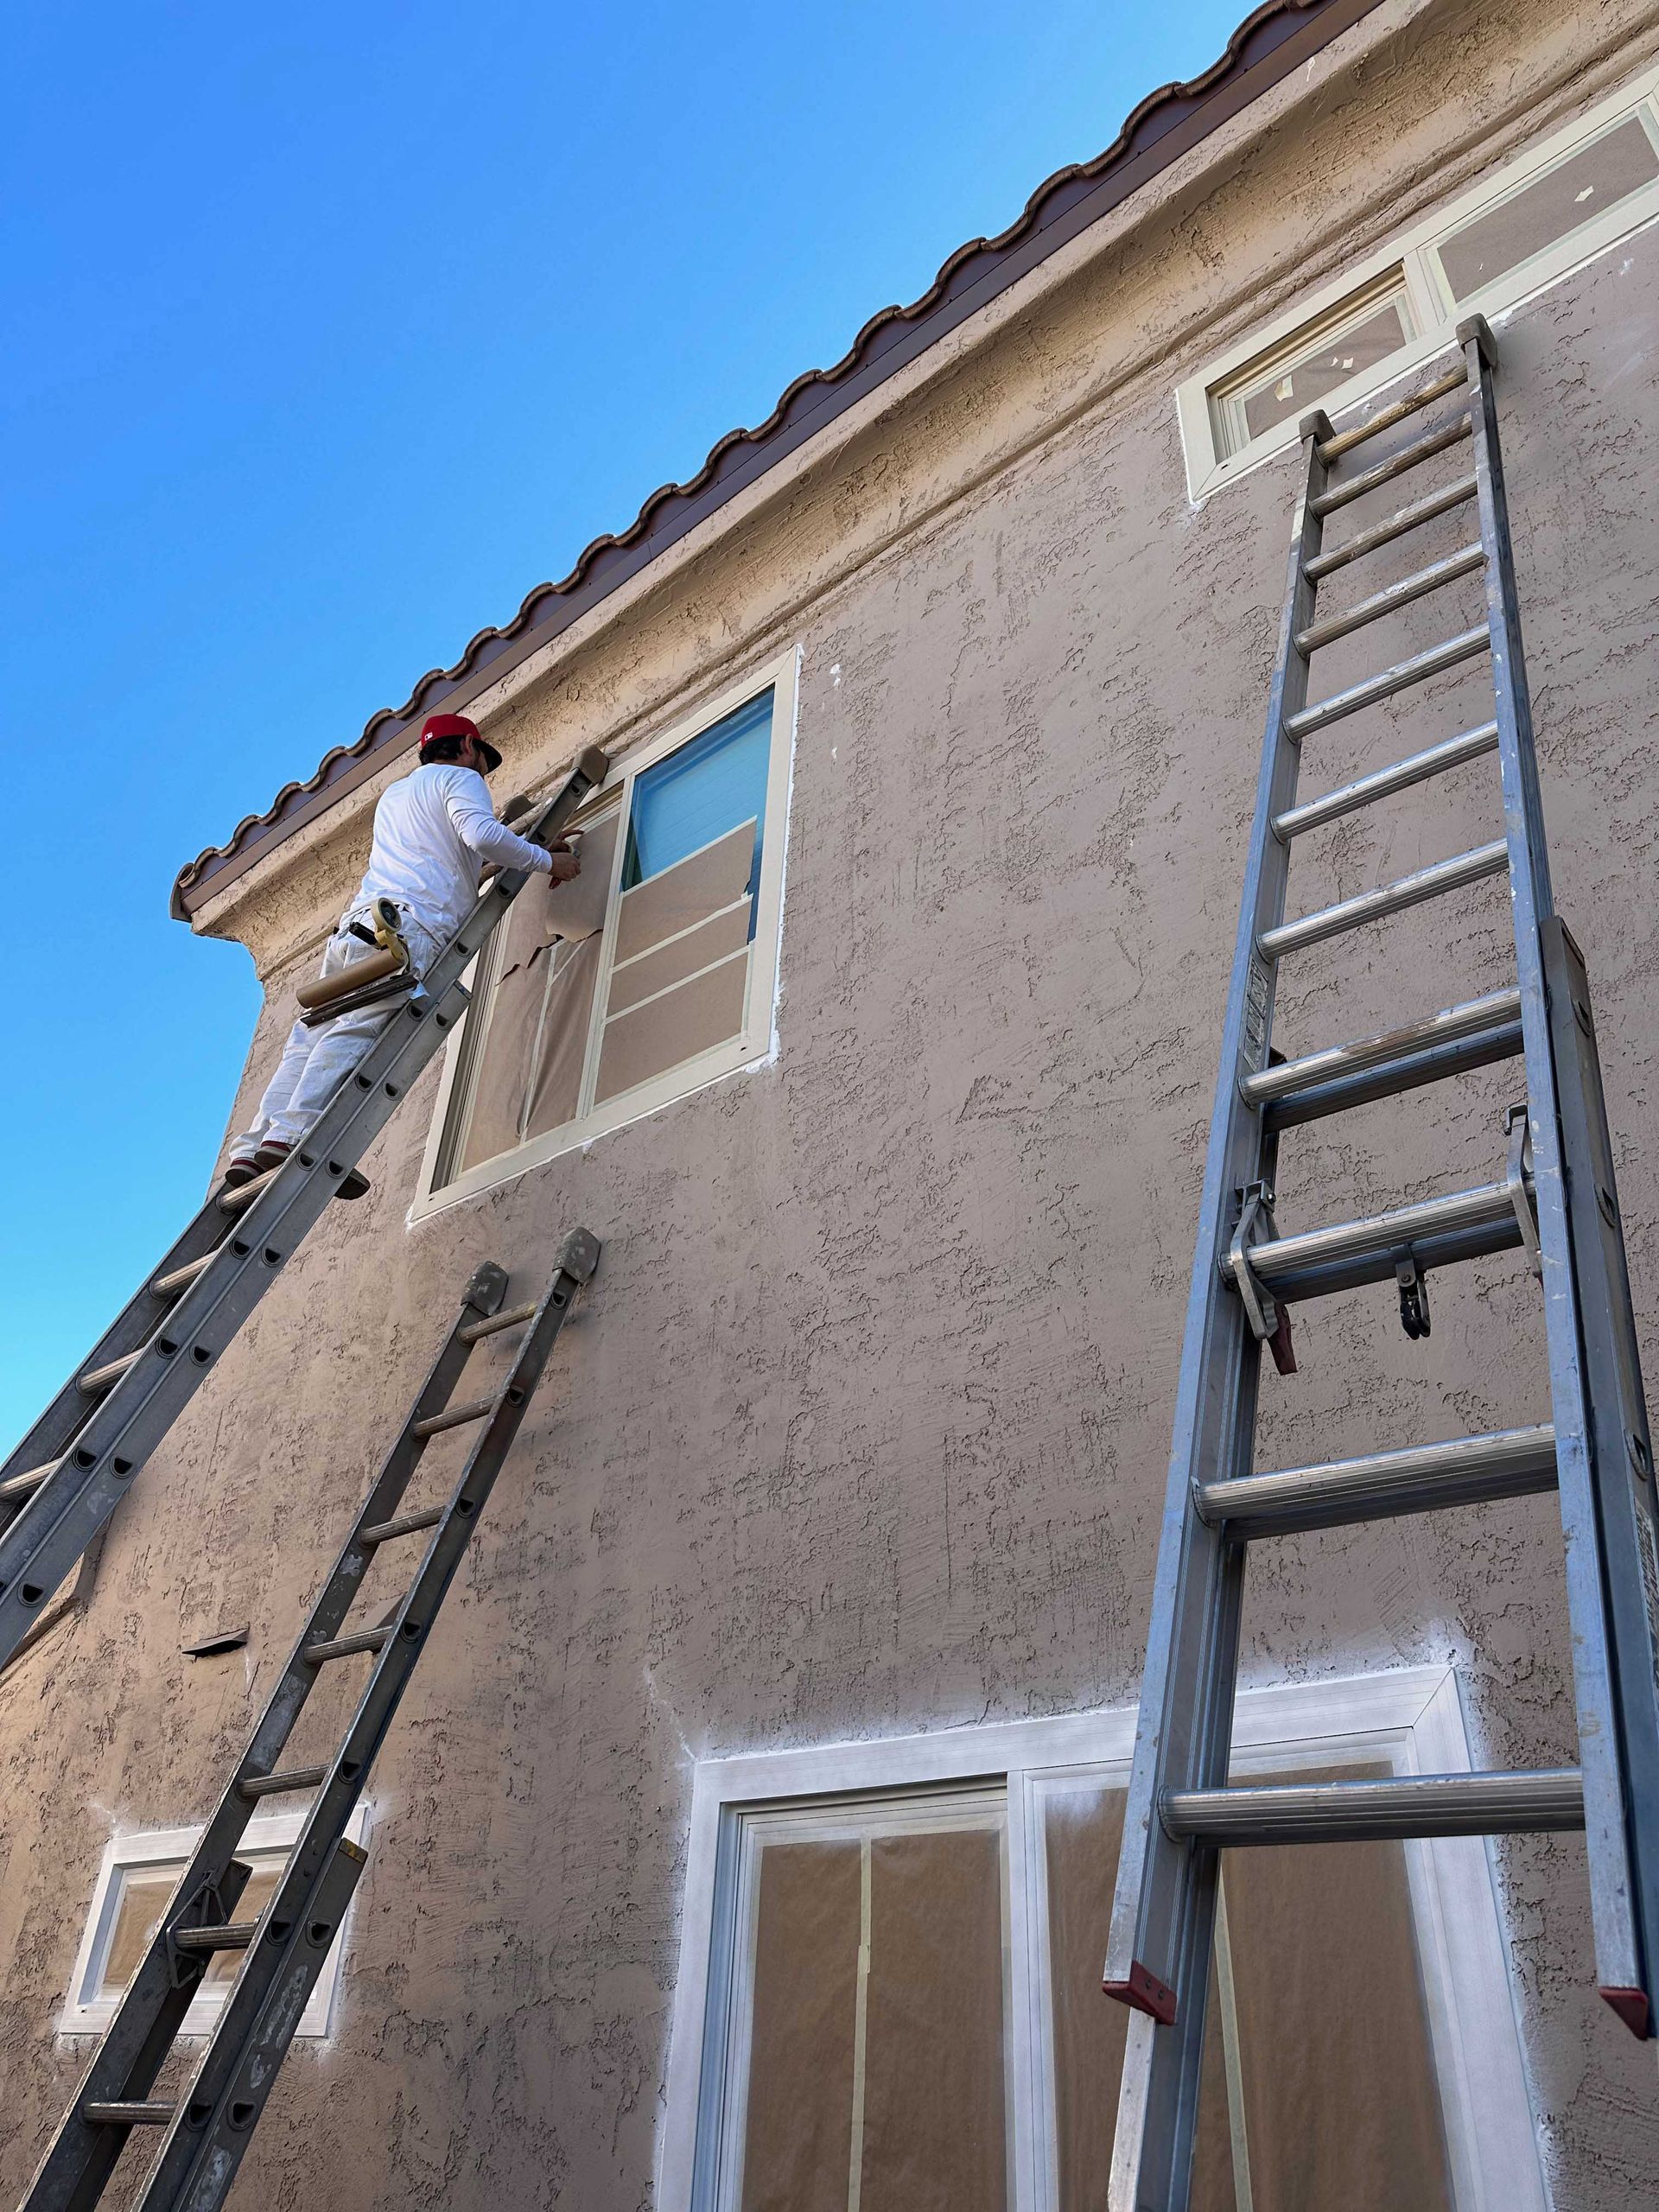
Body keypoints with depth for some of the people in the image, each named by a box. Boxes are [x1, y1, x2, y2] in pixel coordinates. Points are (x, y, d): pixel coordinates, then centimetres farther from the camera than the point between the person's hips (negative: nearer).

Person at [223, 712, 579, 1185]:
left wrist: (491, 859, 55)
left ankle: (253, 1150, -15)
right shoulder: (459, 778, 14)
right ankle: (290, 1136, -38)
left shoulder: (393, 794, 40)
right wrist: (546, 861, 5)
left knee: (310, 1039, -2)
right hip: (409, 924, -7)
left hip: (356, 924, 8)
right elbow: (483, 835, -6)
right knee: (355, 1032, -22)